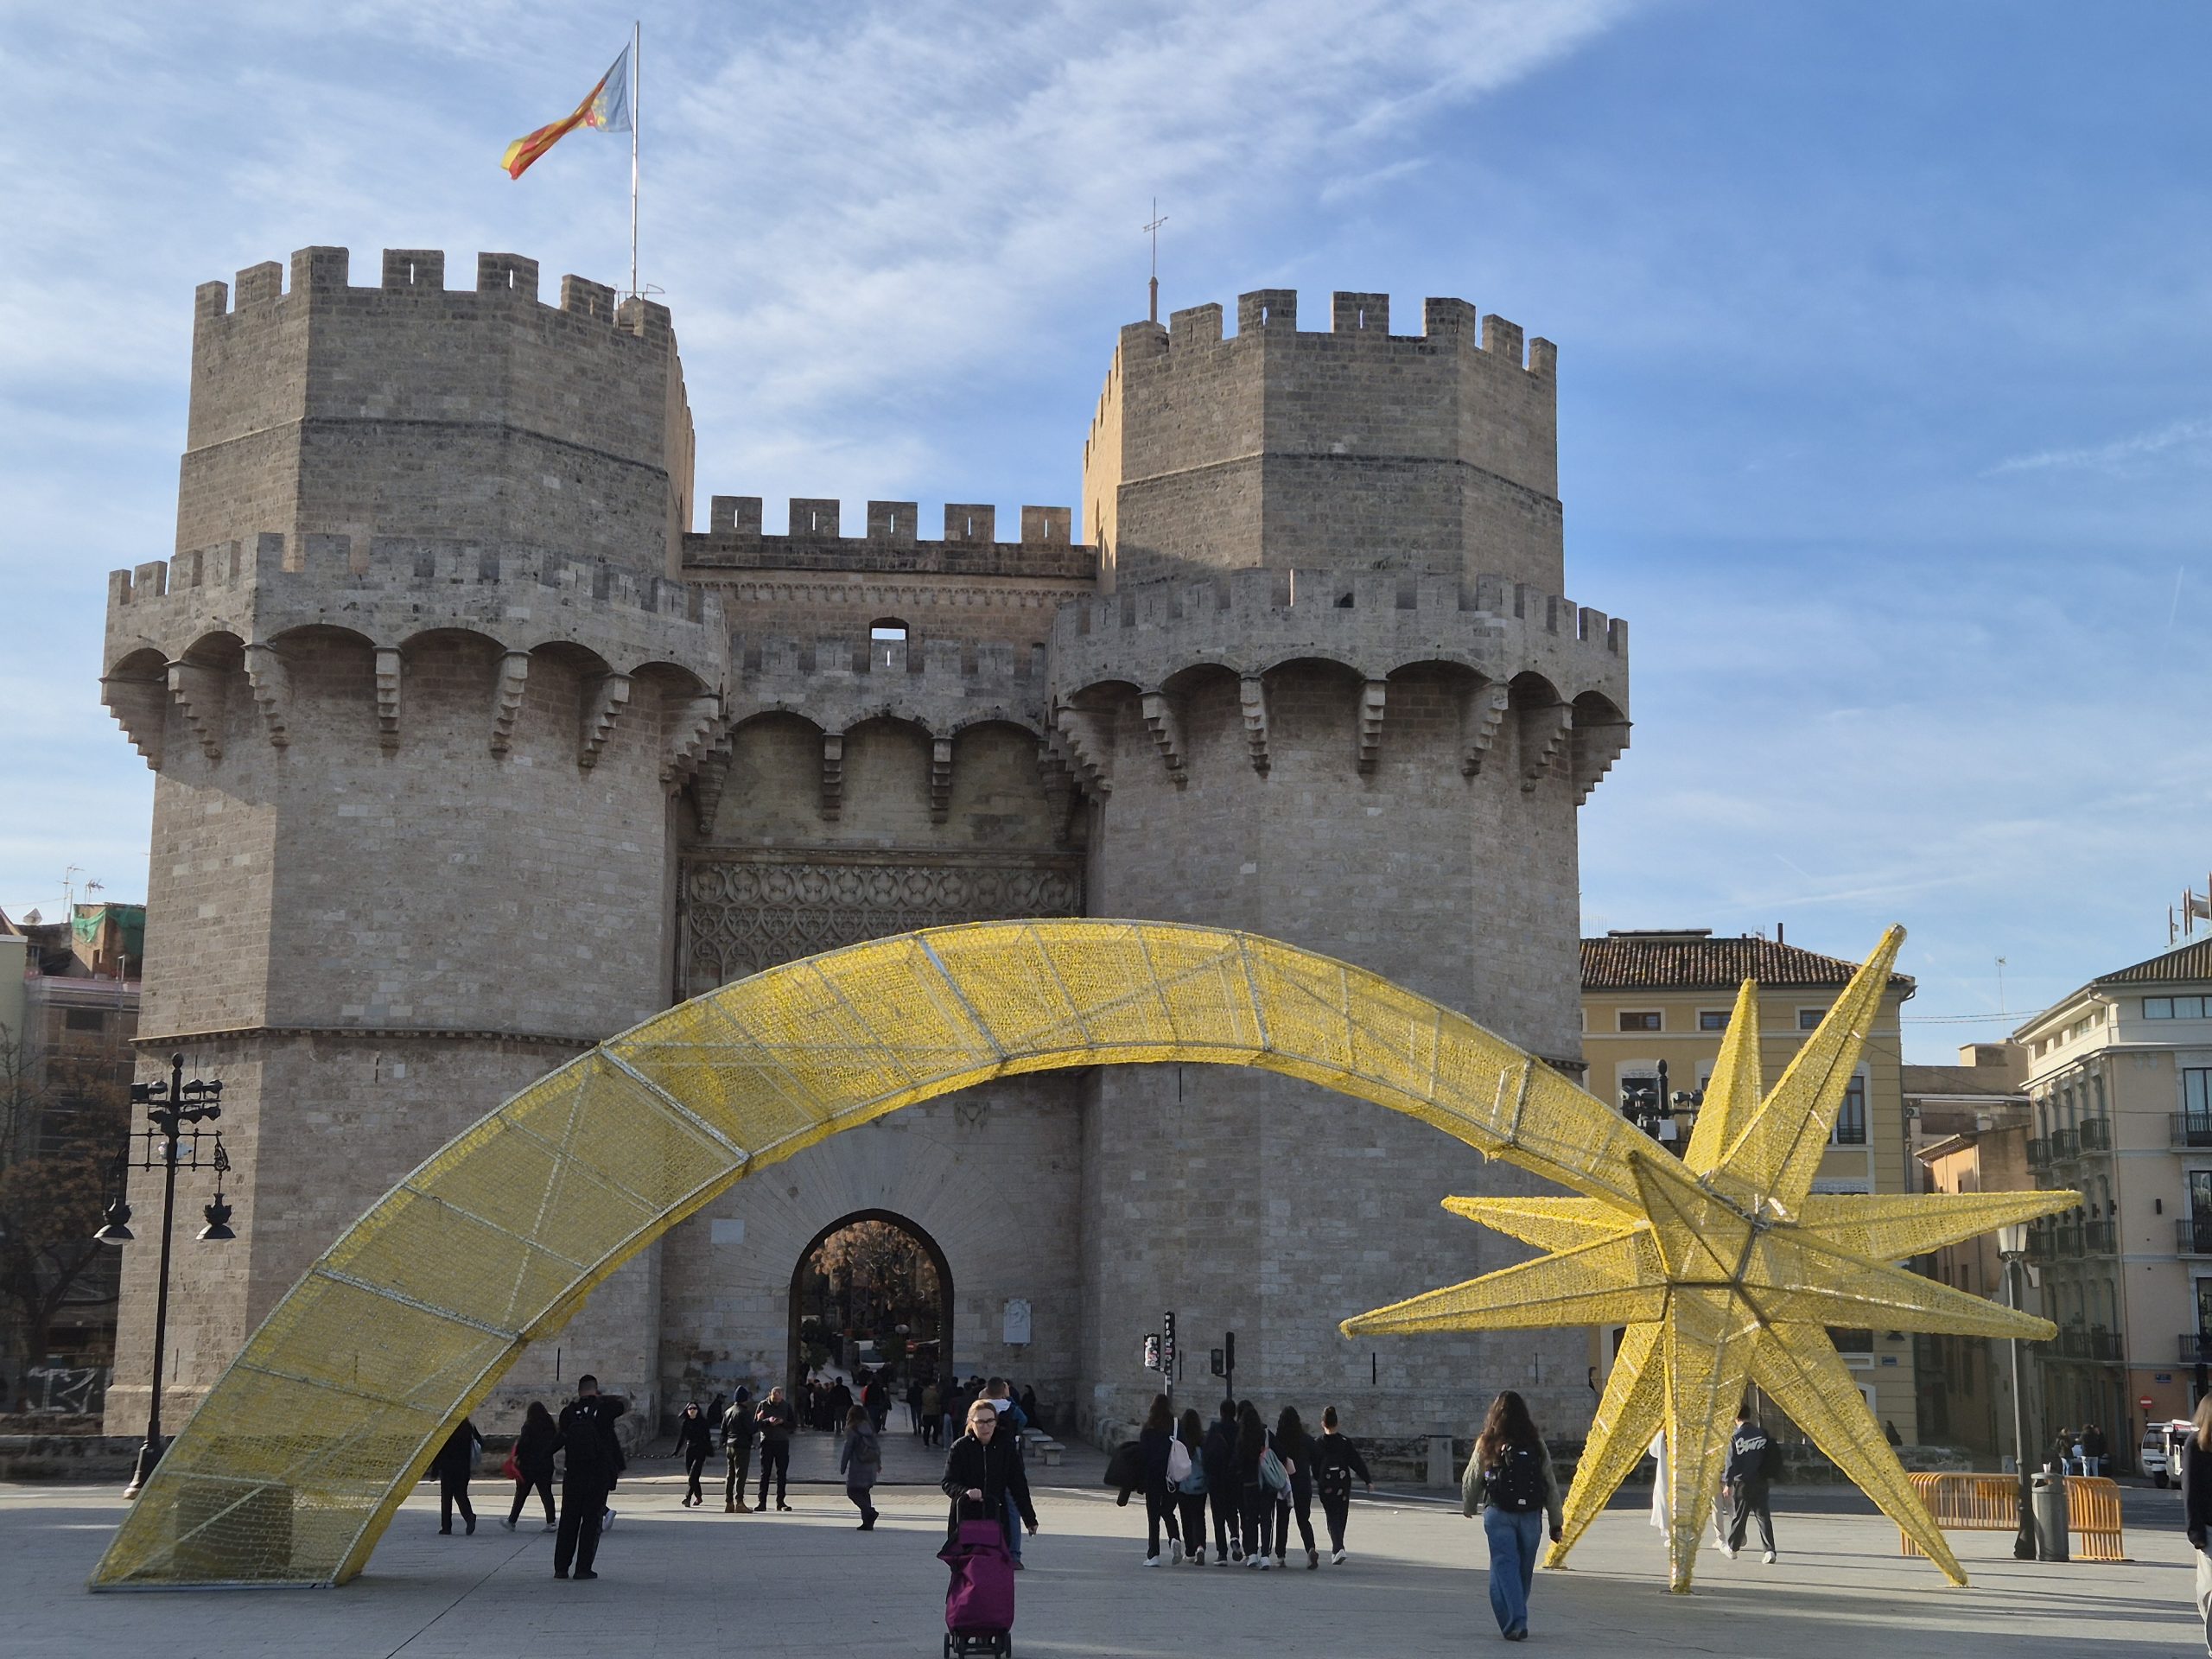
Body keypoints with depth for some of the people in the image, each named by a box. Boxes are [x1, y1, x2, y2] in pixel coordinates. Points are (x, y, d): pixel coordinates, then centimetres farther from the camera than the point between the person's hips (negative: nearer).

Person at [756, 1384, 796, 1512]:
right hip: (767, 1442, -2)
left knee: (782, 1473, 2)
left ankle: (780, 1501, 8)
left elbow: (794, 1424, 4)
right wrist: (768, 1421, -20)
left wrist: (782, 1422, -13)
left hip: (782, 1443, 2)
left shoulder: (786, 1406, 5)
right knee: (765, 1473, -3)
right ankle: (761, 1501, -2)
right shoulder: (763, 1405, 1)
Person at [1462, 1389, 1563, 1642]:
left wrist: (1468, 1508, 24)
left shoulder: (1487, 1444, -3)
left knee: (1504, 1567, -1)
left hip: (1499, 1514, -2)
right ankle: (1517, 1619, 28)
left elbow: (1471, 1481, 5)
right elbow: (1551, 1485, 2)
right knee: (1524, 1570, 15)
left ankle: (1514, 1622, -14)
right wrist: (1556, 1521, 8)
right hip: (1531, 1515, 3)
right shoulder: (1536, 1444, 2)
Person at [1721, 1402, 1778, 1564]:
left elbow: (1731, 1462, -11)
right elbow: (1768, 1457, 8)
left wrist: (1727, 1484, -5)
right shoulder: (1761, 1433, 2)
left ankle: (1732, 1548, 23)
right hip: (1760, 1482, 3)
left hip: (1742, 1483, -3)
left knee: (1738, 1515, 9)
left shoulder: (1735, 1437, -11)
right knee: (1763, 1515, 4)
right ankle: (1769, 1550, -6)